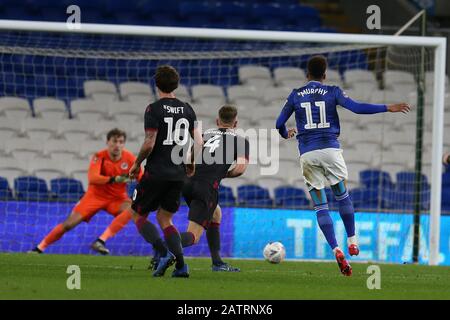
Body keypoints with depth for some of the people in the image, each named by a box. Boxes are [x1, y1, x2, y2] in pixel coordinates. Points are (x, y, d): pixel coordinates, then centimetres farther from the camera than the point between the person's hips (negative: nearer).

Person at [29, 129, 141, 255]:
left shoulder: (129, 158, -12)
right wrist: (114, 179, -48)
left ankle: (100, 241, -33)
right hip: (95, 196, -1)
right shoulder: (99, 156, -18)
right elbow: (92, 178, -35)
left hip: (117, 198, 1)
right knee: (69, 224, -10)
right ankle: (39, 248, 7)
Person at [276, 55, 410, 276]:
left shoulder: (296, 95, 8)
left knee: (320, 206, 2)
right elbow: (357, 108, -8)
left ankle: (336, 250, -12)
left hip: (307, 154, 1)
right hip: (330, 150, -1)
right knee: (342, 196, 20)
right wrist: (387, 108, -1)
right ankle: (352, 242, 24)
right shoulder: (332, 92, 3)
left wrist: (286, 134, 36)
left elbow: (279, 123, 12)